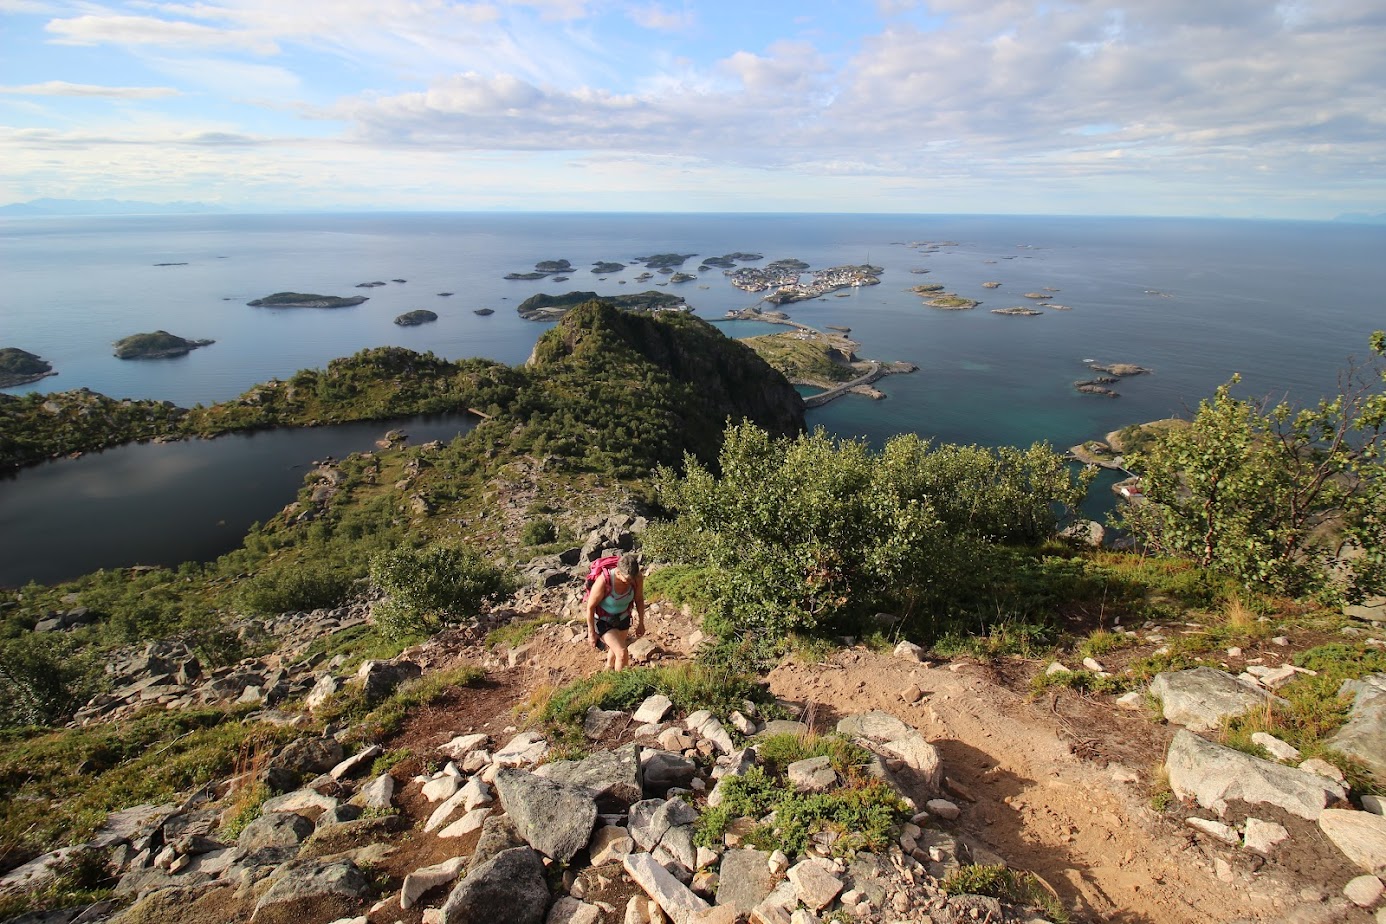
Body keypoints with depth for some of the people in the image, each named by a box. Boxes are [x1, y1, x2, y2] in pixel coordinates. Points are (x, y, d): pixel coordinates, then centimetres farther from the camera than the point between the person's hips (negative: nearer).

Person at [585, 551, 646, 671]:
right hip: (603, 620, -5)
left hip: (623, 618, 5)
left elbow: (639, 600, -6)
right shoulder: (603, 582, -38)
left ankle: (609, 669, 58)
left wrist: (641, 623, 2)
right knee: (622, 654, -15)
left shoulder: (637, 578, -26)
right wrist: (591, 633, -15)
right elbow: (590, 607, -24)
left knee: (615, 648, 28)